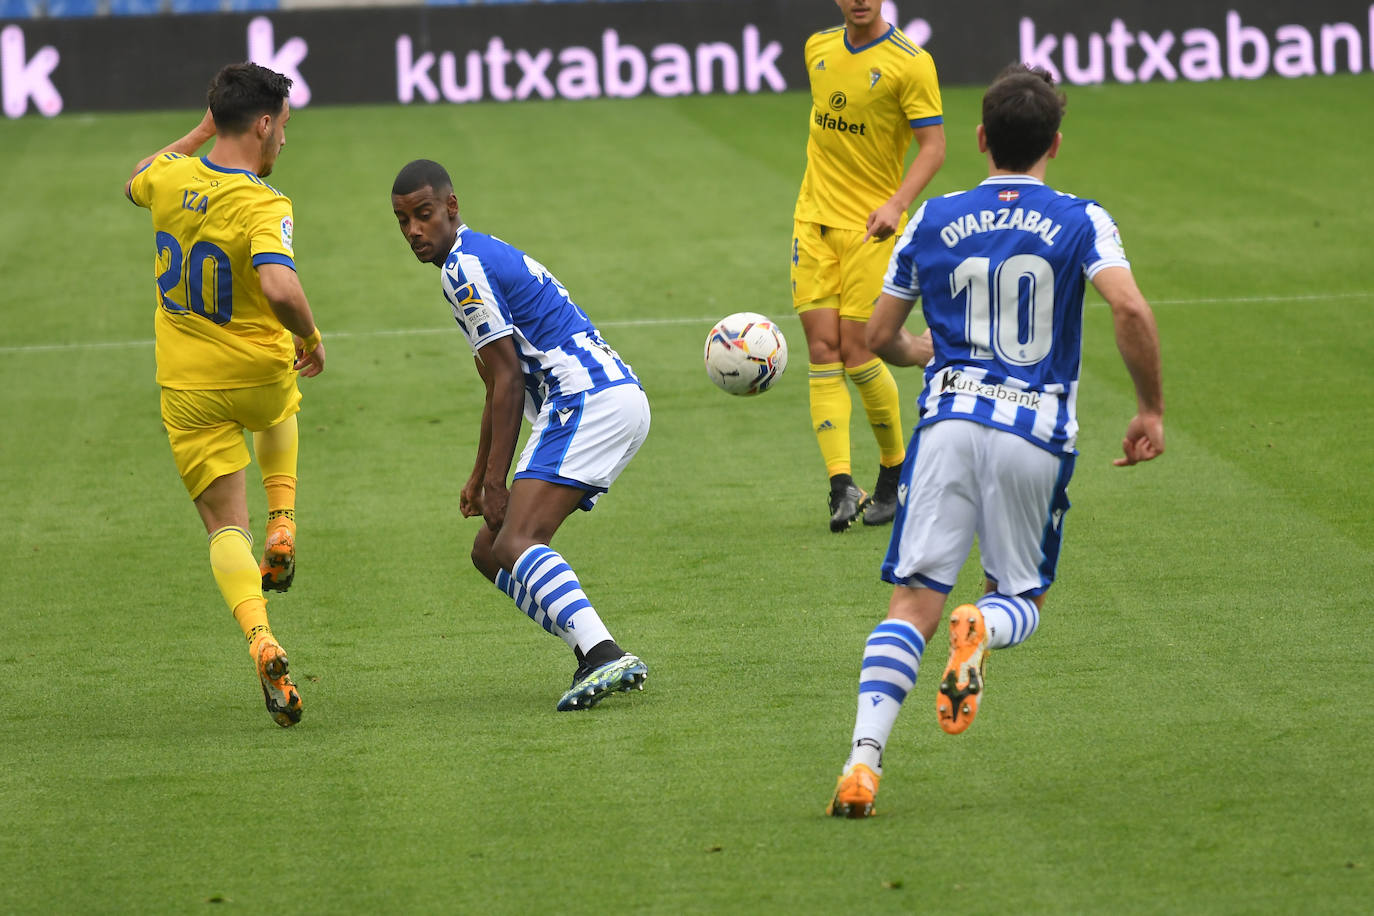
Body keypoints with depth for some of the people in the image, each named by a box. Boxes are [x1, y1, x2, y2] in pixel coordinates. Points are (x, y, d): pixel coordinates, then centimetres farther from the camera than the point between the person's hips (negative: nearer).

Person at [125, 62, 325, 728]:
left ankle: (261, 641, -17)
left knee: (225, 525, 6)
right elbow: (279, 286, -39)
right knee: (281, 406, 38)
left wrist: (201, 132, 24)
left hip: (186, 391, 3)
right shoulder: (264, 206, -23)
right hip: (259, 374, -3)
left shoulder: (171, 176, -6)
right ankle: (281, 531, 24)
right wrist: (311, 338, -19)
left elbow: (135, 182, 20)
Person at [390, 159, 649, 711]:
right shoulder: (482, 257, 24)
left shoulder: (464, 266, -8)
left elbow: (510, 380, -12)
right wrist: (480, 476, 33)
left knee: (515, 544, -24)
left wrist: (496, 484, -12)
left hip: (589, 401, -10)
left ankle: (605, 657, -42)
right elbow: (502, 384, 30)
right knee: (489, 551, 11)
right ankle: (600, 660, -1)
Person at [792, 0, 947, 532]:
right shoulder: (818, 48, 9)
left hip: (871, 226, -5)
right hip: (814, 221, 5)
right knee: (822, 351, -5)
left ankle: (894, 476, 14)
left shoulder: (910, 63, -10)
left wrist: (897, 203, -26)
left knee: (858, 354, -7)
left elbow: (933, 147, -13)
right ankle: (842, 486, -8)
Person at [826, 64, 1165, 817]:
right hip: (1038, 431, -1)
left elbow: (880, 338, 16)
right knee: (1023, 598, 17)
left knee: (912, 605, 0)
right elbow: (1130, 309, -14)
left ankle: (863, 760, -21)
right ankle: (982, 630, -22)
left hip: (949, 423, 1)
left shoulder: (933, 221, 10)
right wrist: (1151, 409, -2)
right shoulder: (1080, 222, 3)